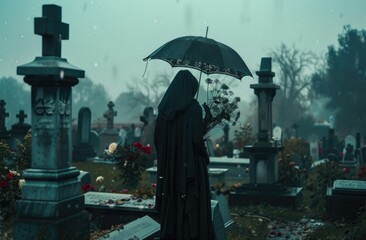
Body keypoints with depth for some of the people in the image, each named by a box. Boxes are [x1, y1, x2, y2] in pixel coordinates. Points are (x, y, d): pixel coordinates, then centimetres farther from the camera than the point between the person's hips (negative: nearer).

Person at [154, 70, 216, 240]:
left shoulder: (165, 107, 5)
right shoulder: (193, 107, -12)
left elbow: (157, 138, 7)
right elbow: (196, 138, -18)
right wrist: (204, 156, -1)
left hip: (169, 166, 6)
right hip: (190, 165, -6)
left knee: (171, 206, 12)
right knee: (192, 207, 0)